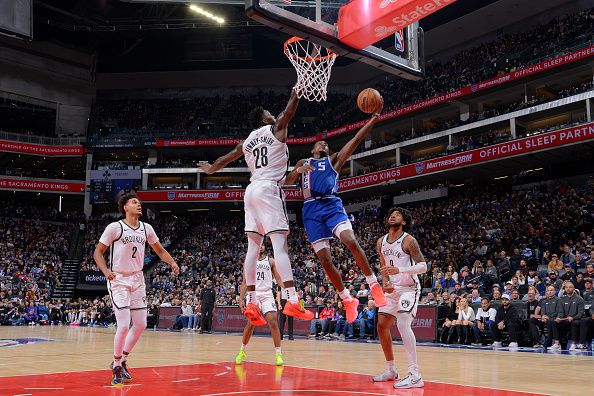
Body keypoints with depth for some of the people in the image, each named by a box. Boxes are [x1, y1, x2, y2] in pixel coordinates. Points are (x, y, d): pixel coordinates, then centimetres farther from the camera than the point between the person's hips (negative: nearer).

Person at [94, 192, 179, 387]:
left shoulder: (146, 229, 5)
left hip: (137, 280, 6)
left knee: (141, 325, 7)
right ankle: (116, 367, 6)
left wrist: (172, 263, -5)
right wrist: (106, 271, -24)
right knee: (124, 325, -13)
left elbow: (160, 250, 14)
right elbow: (98, 252, -6)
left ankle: (122, 361, 26)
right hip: (118, 280, -6)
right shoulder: (115, 227, -11)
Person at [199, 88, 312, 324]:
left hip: (252, 190, 7)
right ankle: (292, 301, -25)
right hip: (270, 189, -7)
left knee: (253, 247, 6)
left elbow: (226, 159, 31)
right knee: (280, 244, -16)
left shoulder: (247, 142, 21)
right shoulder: (275, 129, 4)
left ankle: (250, 303, 4)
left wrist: (210, 170, 49)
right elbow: (289, 112, -2)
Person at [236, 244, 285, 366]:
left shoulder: (270, 261, 12)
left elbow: (278, 279, 9)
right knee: (251, 323, -8)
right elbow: (244, 282, 12)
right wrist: (241, 299, 3)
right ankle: (242, 350, 13)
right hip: (253, 294, 0)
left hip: (267, 294, 0)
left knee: (273, 322, -14)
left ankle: (278, 353, -8)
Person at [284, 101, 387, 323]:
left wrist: (374, 118, 1)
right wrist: (298, 170, -10)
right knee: (325, 259, -5)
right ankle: (347, 300, 8)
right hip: (311, 210, 1)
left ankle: (374, 285, -15)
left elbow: (356, 140, 11)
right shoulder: (303, 163, 26)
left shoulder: (334, 160, 22)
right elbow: (288, 182, 11)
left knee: (351, 241, -26)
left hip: (331, 205, -1)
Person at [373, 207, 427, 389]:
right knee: (382, 326, 9)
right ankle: (391, 370, 24)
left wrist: (399, 270, -34)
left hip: (409, 288, -8)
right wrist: (385, 282, -1)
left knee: (403, 324, -26)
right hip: (393, 289, 8)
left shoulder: (408, 241, -15)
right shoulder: (381, 242, 6)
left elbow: (423, 266, -20)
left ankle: (415, 375, -26)